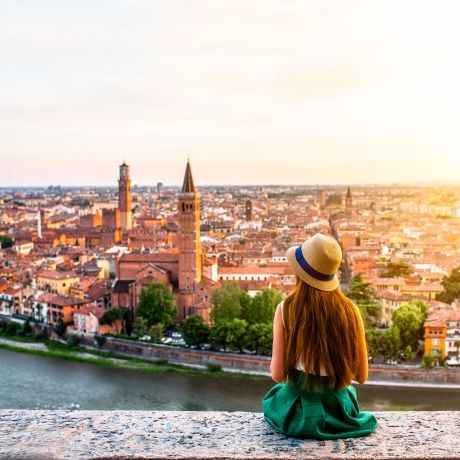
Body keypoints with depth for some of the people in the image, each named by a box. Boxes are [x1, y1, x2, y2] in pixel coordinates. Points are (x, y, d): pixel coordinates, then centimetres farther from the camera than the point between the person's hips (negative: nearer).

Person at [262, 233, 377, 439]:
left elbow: (278, 374, -12)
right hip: (339, 413, 2)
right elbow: (361, 376, -3)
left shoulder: (286, 309, -15)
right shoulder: (350, 310, -10)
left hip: (297, 413, -1)